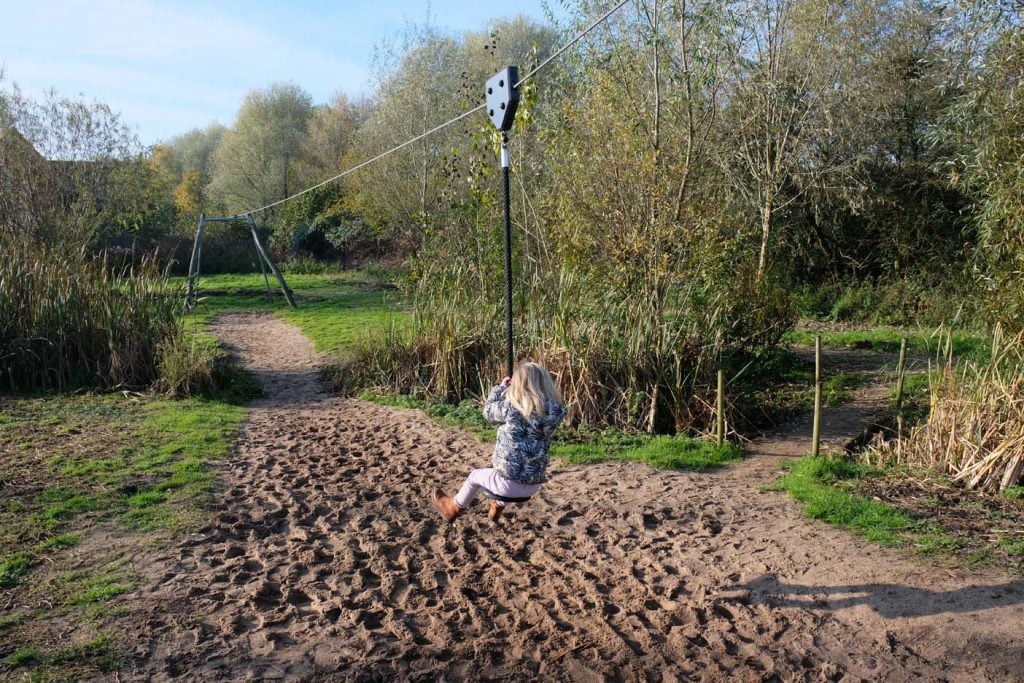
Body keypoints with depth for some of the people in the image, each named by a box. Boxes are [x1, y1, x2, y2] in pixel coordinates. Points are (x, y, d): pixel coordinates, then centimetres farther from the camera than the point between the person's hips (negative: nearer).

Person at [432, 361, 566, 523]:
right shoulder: (555, 410, -9)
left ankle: (454, 509, 52)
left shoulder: (511, 407, -18)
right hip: (534, 485, 4)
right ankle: (497, 507, 56)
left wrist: (501, 387, 16)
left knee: (475, 476, 28)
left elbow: (488, 411, 3)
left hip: (510, 483, -4)